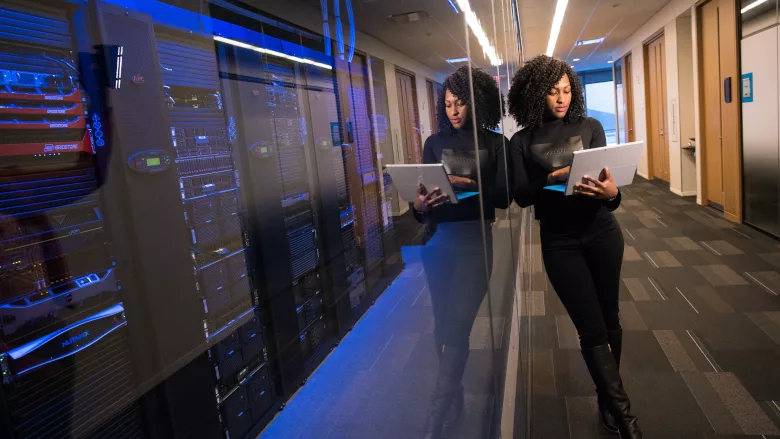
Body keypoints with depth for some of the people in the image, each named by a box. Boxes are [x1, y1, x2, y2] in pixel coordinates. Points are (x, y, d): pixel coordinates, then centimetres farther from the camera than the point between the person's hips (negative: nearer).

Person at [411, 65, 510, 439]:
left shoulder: (495, 143, 3)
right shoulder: (435, 142, 8)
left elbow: (503, 197, -4)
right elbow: (420, 194, 4)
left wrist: (468, 183, -18)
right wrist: (419, 205, -18)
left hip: (474, 242, -3)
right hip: (437, 241, 3)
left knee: (456, 327, -7)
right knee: (443, 325, 10)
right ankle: (454, 397, 32)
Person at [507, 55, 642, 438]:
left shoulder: (590, 127, 2)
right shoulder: (522, 142, -2)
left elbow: (607, 175, -5)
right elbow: (520, 195, -9)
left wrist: (611, 193, -28)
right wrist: (554, 178, -25)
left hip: (602, 233, 2)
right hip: (559, 242, -2)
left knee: (609, 319, 12)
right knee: (592, 329, -3)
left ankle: (608, 400, 32)